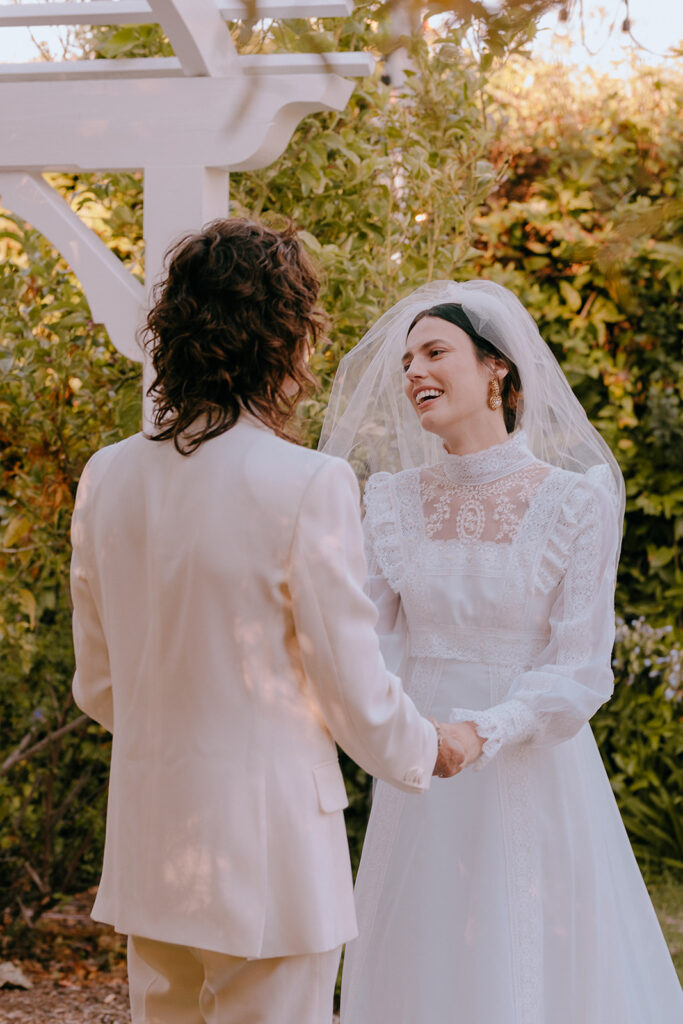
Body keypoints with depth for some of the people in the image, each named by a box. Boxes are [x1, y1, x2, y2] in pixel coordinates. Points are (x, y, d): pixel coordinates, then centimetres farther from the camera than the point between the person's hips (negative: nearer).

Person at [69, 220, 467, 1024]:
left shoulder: (107, 477, 1)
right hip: (266, 856, -6)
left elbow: (97, 686, 10)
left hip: (147, 852, 6)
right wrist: (427, 751, 10)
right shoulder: (309, 485, -17)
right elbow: (354, 690, -10)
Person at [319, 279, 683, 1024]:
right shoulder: (395, 499, 3)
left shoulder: (576, 500, -10)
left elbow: (579, 671, -11)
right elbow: (376, 641, 5)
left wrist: (483, 732, -26)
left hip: (529, 774, -4)